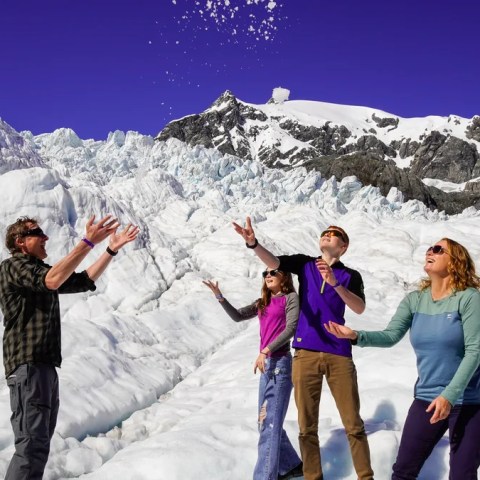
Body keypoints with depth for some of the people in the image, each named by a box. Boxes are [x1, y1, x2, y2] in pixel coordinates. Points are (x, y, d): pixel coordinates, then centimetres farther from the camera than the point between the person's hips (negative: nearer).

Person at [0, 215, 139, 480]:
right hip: (27, 365, -10)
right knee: (33, 444, -16)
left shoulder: (40, 271, 23)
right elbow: (52, 280, -25)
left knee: (39, 443, 11)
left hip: (45, 365, 10)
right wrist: (88, 242, -28)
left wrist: (112, 249, 14)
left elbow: (84, 281, 22)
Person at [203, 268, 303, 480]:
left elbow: (291, 328, -13)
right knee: (266, 422, 12)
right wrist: (219, 296, -1)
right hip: (266, 365, 8)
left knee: (269, 423, -10)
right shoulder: (262, 303, 19)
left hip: (280, 364, -8)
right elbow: (238, 316, 13)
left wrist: (265, 351, -21)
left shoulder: (290, 297, -1)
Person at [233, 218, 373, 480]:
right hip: (306, 353, 1)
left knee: (353, 424, 2)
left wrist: (335, 283, -23)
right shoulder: (305, 264, 10)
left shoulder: (351, 276, 7)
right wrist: (253, 243, -27)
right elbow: (273, 262, -8)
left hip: (339, 354, -1)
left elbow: (360, 308, -9)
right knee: (307, 426, 5)